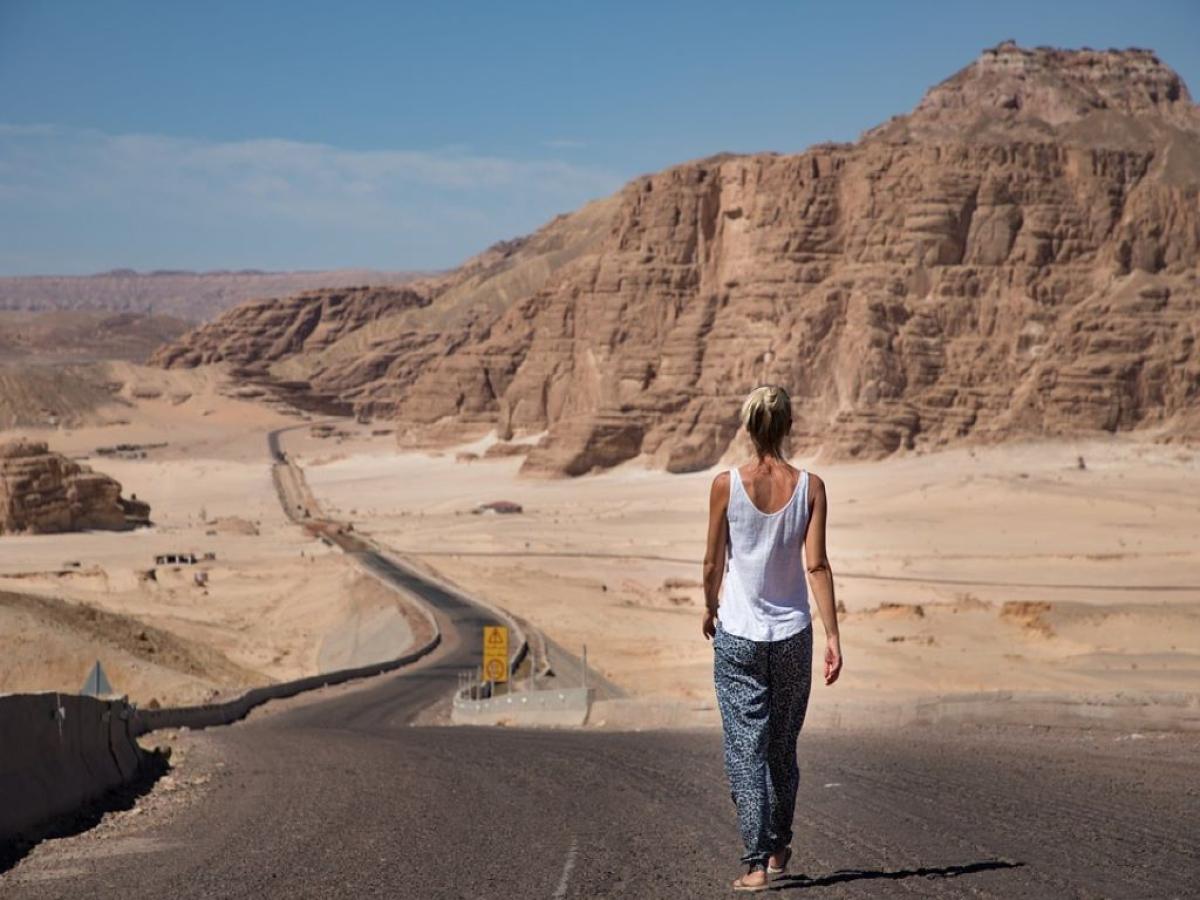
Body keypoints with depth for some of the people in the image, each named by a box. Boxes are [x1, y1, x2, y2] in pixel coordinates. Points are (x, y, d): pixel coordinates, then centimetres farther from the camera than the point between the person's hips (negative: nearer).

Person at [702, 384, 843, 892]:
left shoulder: (727, 485, -8)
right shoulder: (809, 487, -6)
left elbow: (713, 563, -2)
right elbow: (816, 565, -9)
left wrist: (710, 609, 16)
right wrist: (833, 637, -7)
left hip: (737, 637, -2)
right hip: (793, 635, 2)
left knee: (746, 749, 1)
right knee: (783, 749, 18)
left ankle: (757, 863, -6)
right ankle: (779, 850, 31)